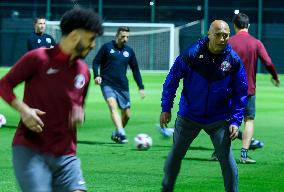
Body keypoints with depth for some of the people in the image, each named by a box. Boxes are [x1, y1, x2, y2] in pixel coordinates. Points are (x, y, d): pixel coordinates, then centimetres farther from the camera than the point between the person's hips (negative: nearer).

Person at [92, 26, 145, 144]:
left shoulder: (129, 51, 11)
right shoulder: (107, 47, 1)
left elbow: (135, 70, 17)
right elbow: (96, 62, 4)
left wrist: (141, 87, 11)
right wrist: (96, 75, -14)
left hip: (123, 86, 4)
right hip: (107, 84, -4)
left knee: (127, 114, 4)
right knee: (113, 105, -27)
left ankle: (116, 134, 28)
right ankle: (121, 133, -40)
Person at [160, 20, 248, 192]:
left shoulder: (234, 60, -10)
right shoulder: (191, 54, -14)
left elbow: (241, 92, -1)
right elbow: (172, 79, -3)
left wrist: (235, 121, -8)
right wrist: (166, 109, -2)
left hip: (219, 119, 0)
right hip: (189, 116, 0)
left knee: (226, 157, -11)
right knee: (176, 155, 11)